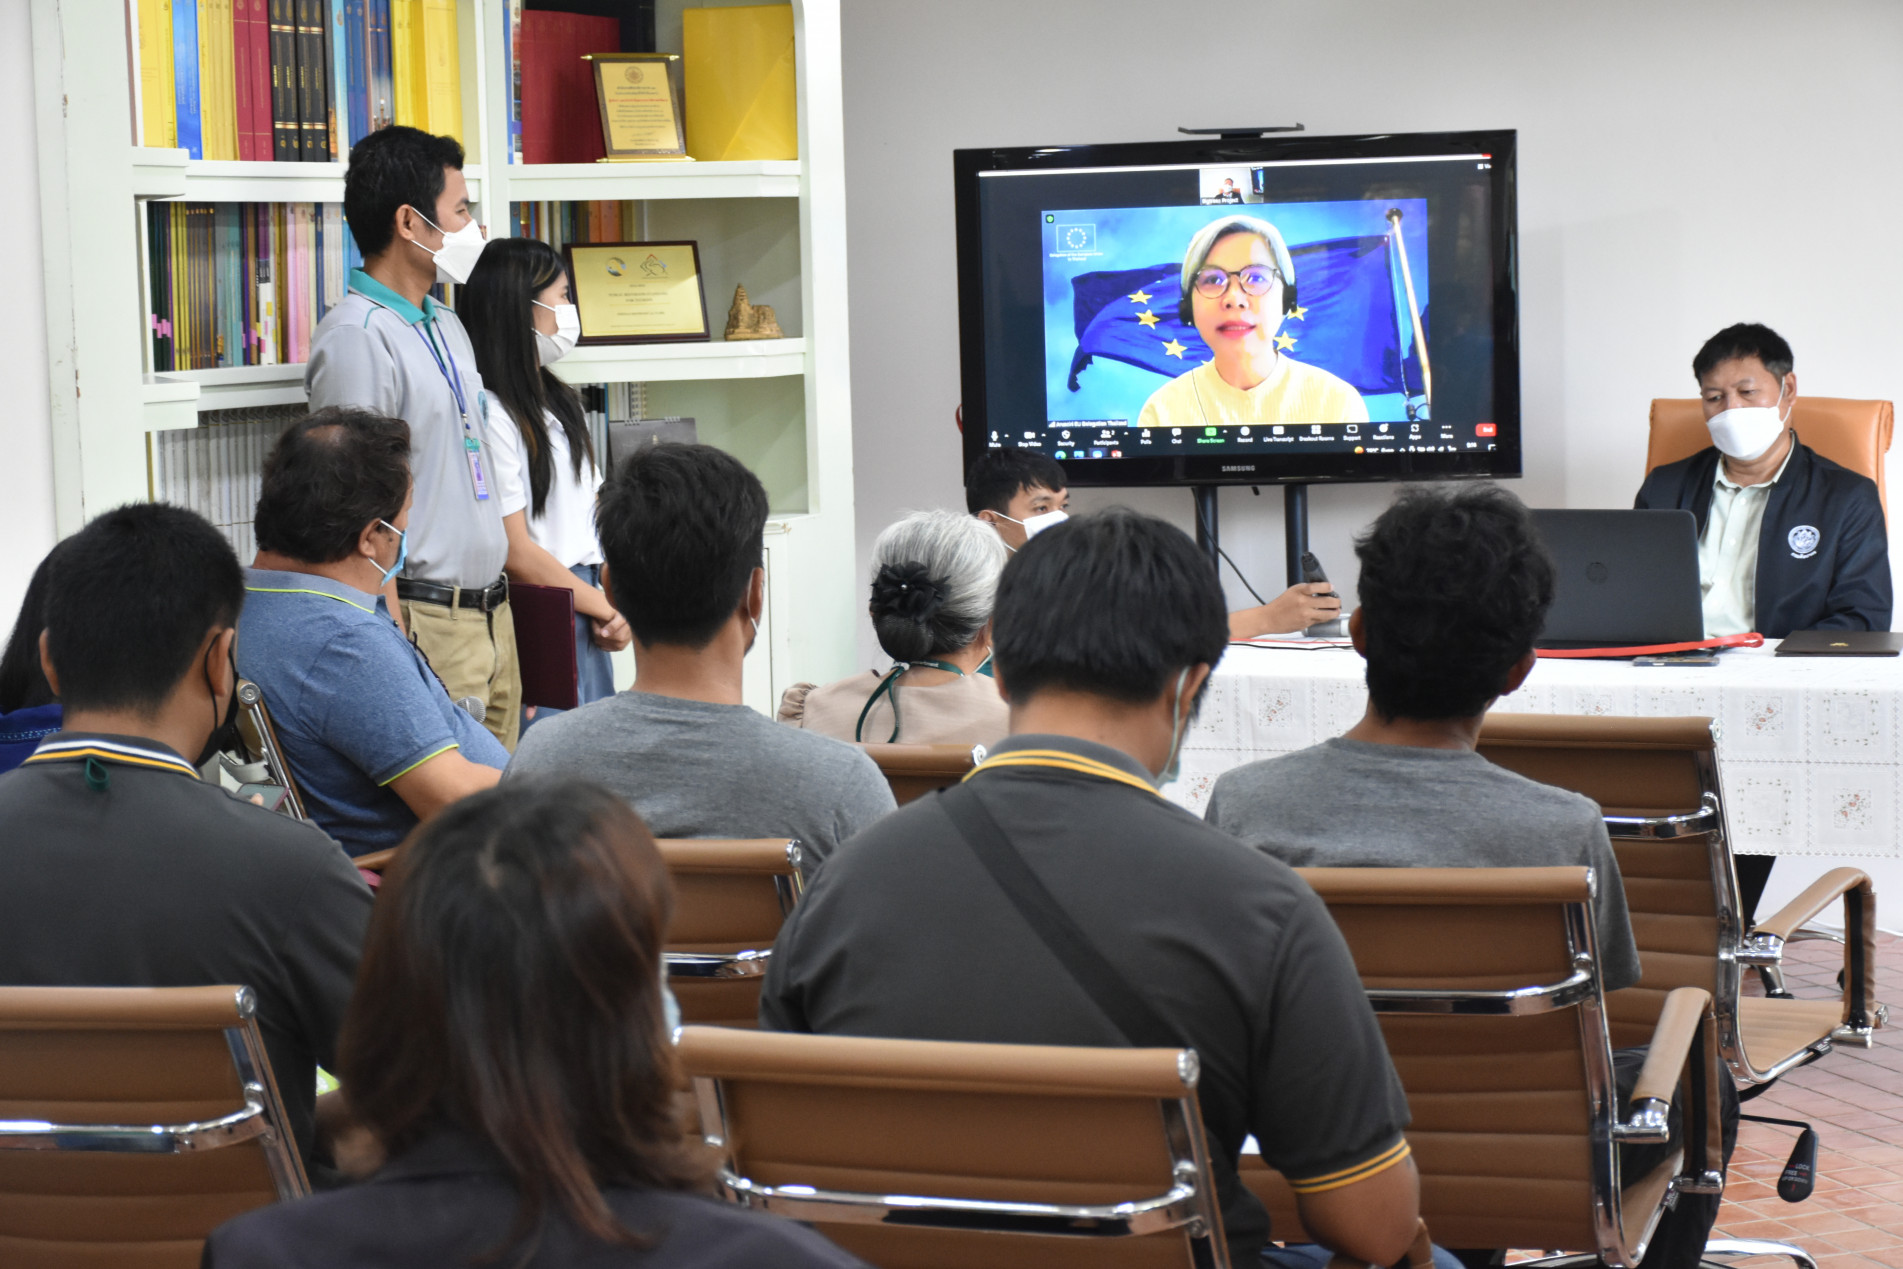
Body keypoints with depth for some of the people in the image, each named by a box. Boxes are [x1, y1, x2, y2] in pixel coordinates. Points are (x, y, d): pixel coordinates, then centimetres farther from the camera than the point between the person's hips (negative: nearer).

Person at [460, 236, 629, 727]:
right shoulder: (491, 415, -14)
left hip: (588, 616, 9)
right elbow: (514, 552, -16)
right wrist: (606, 607, -5)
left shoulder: (560, 402, 16)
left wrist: (615, 608, 0)